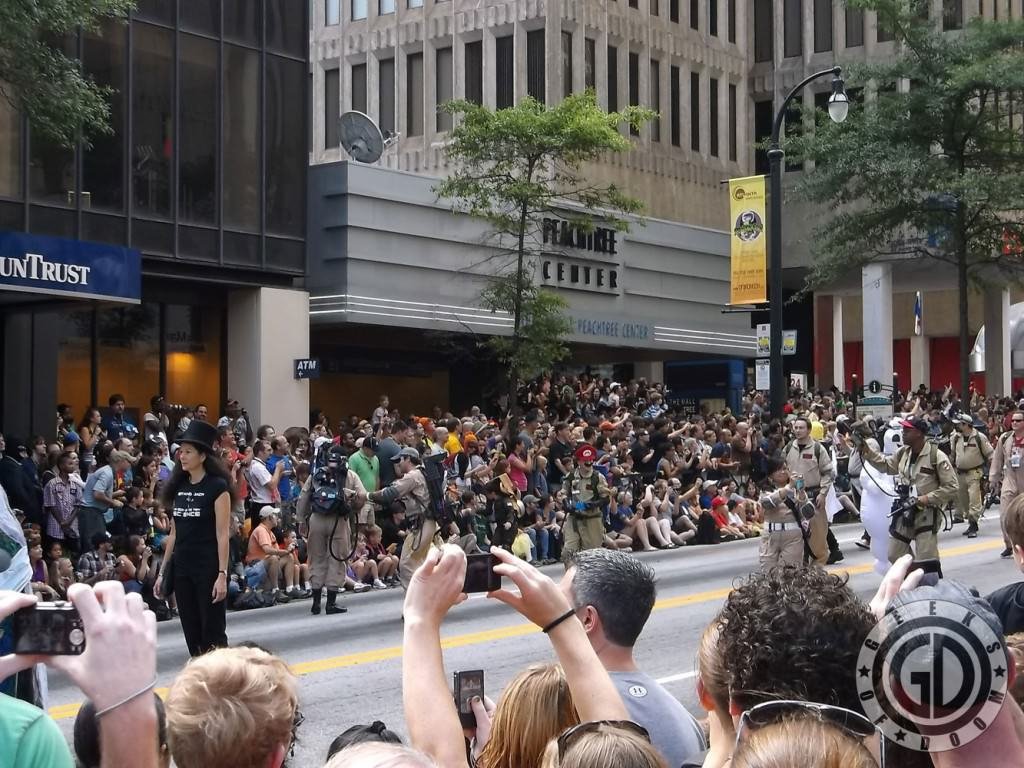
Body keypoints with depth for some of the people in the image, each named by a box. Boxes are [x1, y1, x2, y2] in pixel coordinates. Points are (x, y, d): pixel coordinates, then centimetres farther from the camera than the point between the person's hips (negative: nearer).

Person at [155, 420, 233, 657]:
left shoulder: (217, 487, -8)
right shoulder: (178, 486, 10)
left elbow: (223, 534, -11)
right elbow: (174, 534, 15)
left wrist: (222, 574, -17)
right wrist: (163, 572, 13)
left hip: (208, 568, -6)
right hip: (182, 568, 6)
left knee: (212, 634, -2)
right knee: (192, 635, 9)